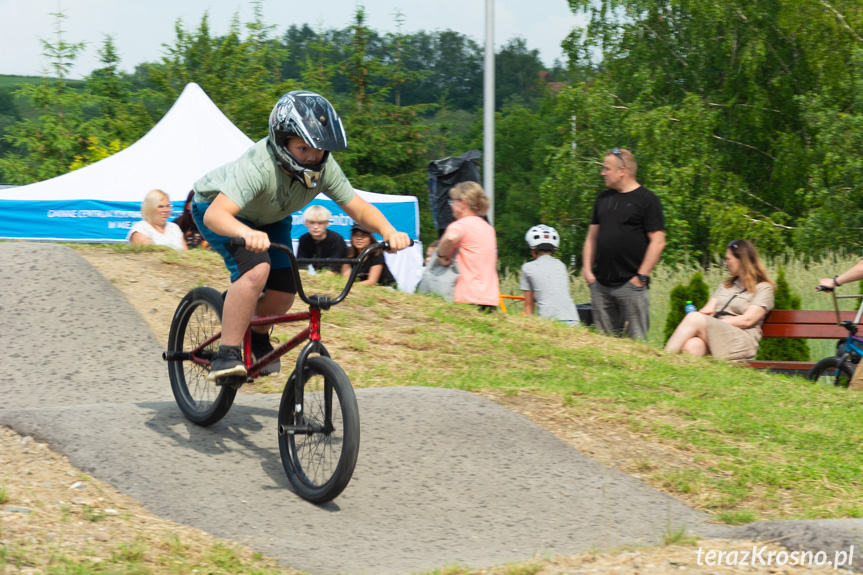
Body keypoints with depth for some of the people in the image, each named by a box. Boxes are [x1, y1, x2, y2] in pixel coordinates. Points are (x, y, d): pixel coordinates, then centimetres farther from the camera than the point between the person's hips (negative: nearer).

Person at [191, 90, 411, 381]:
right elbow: (215, 214, -54)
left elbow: (359, 208, -18)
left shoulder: (324, 167, -26)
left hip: (269, 218, 6)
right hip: (216, 206, -6)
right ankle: (226, 356, -22)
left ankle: (257, 335, 29)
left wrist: (388, 231, -39)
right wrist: (247, 233, -74)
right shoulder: (258, 166, -42)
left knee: (283, 295, -6)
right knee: (256, 269, -31)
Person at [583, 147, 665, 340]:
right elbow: (592, 236, 21)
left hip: (630, 284, -6)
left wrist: (641, 276, -12)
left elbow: (658, 241, -8)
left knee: (636, 338, -7)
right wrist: (588, 270, 9)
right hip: (600, 284, 6)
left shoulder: (647, 200, -3)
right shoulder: (603, 198, 17)